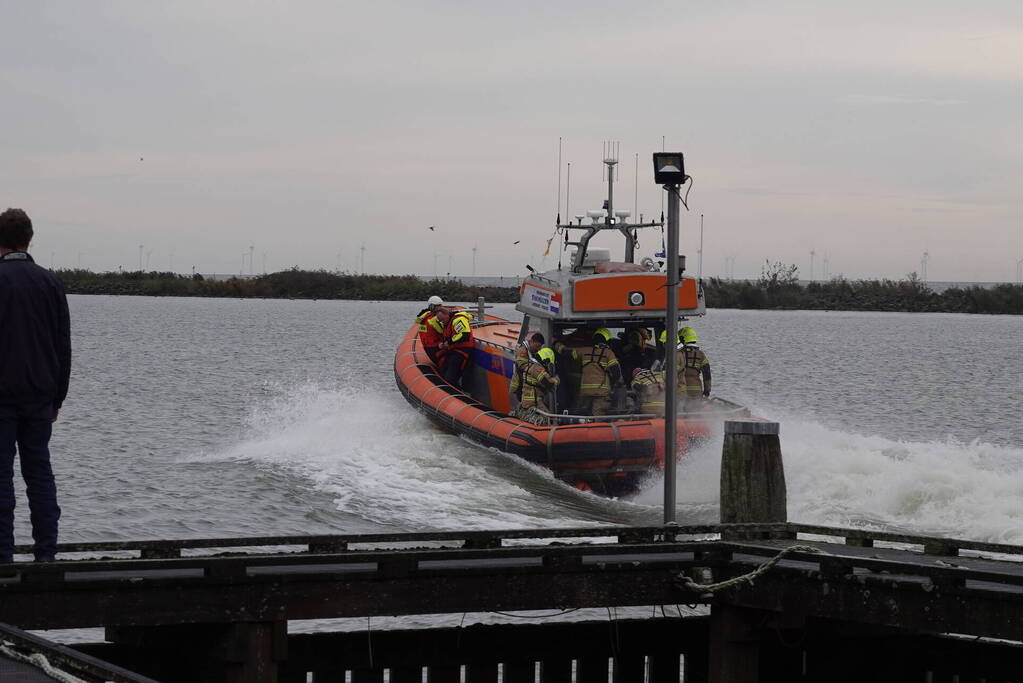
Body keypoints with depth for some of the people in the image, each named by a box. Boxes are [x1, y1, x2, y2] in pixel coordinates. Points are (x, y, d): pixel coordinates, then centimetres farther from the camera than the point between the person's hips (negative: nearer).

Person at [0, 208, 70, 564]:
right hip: (40, 396, 4)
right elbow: (64, 346, 10)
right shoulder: (50, 282, 6)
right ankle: (46, 553, 7)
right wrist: (57, 398, 16)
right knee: (39, 471, 9)